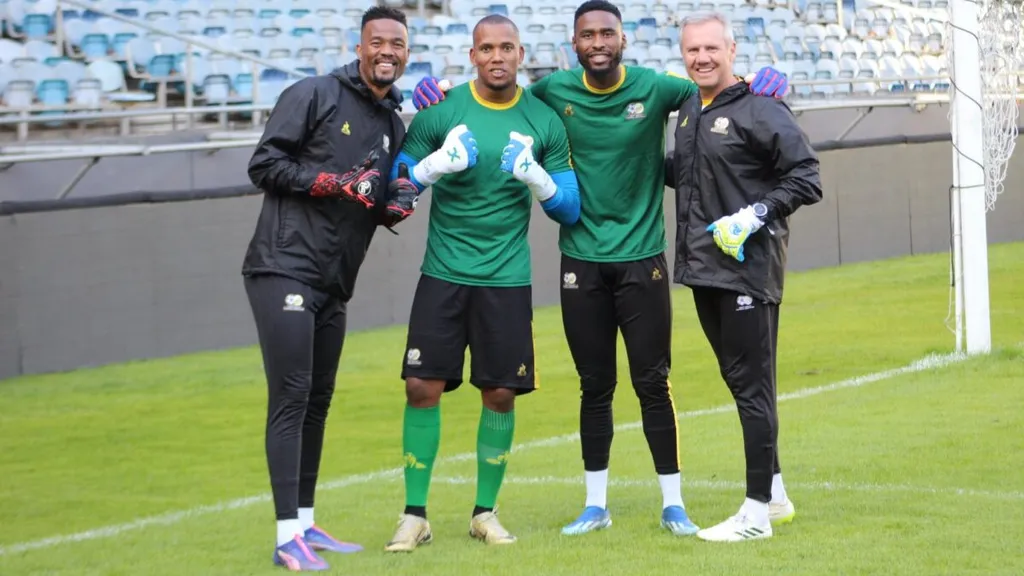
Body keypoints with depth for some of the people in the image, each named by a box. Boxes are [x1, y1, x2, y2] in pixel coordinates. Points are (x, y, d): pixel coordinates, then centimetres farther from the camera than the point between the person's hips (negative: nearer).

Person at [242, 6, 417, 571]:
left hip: (333, 283, 8)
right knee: (290, 398, -12)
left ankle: (306, 524, 21)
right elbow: (264, 165, -10)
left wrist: (394, 208, 1)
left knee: (317, 401, 12)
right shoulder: (313, 94, -6)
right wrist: (336, 183, -18)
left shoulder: (394, 124, 16)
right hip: (284, 267, -8)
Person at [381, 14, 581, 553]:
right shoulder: (440, 110, -2)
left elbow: (570, 210, 6)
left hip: (507, 279, 1)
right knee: (423, 387, -5)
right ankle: (414, 514, 5)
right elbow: (397, 185, 3)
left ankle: (485, 512, 17)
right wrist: (439, 163, -16)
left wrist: (534, 174, -13)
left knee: (500, 395, 2)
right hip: (443, 272, -1)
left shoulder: (544, 121, 2)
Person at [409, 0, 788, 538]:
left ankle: (673, 502, 11)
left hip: (641, 259, -1)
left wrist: (759, 85, -14)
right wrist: (445, 93, -4)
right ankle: (596, 503, 19)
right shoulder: (553, 90, -2)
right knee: (595, 386, 9)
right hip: (581, 262, 1)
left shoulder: (654, 88, -5)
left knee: (652, 382, 1)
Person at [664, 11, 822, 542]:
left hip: (748, 269, -8)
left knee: (752, 387, -4)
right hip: (703, 268, 8)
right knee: (738, 380, 14)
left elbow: (806, 179, -12)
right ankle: (775, 496, 26)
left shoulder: (760, 110, -11)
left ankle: (757, 512, 1)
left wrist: (757, 214, -21)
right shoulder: (689, 111, 13)